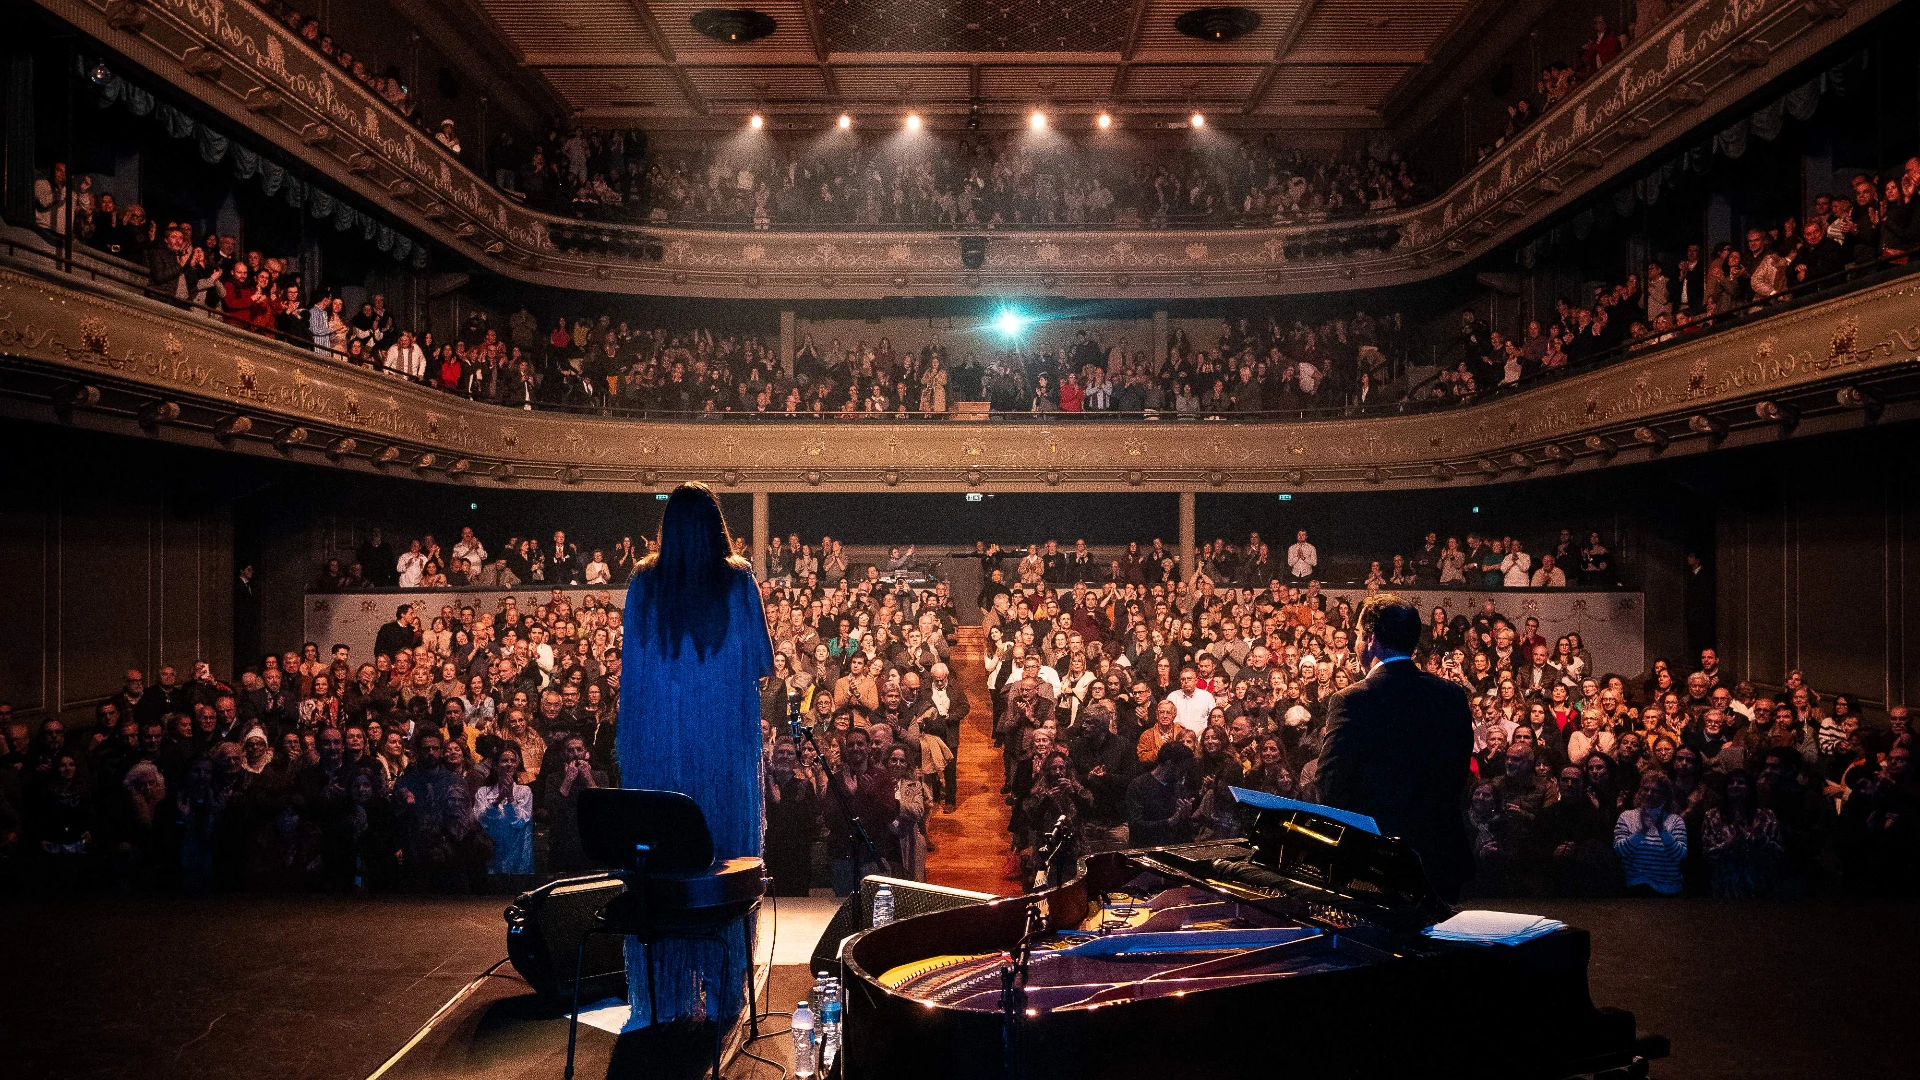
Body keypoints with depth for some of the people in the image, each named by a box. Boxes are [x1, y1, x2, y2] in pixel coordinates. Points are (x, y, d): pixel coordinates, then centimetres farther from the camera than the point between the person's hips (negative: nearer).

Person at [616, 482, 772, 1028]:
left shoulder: (644, 583, -2)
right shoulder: (737, 579, -6)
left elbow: (632, 666, 1)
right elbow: (761, 662, -2)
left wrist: (628, 737, 11)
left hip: (658, 736, 1)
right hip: (723, 736, -1)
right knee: (723, 842, 8)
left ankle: (665, 993, 14)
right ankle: (721, 990, 13)